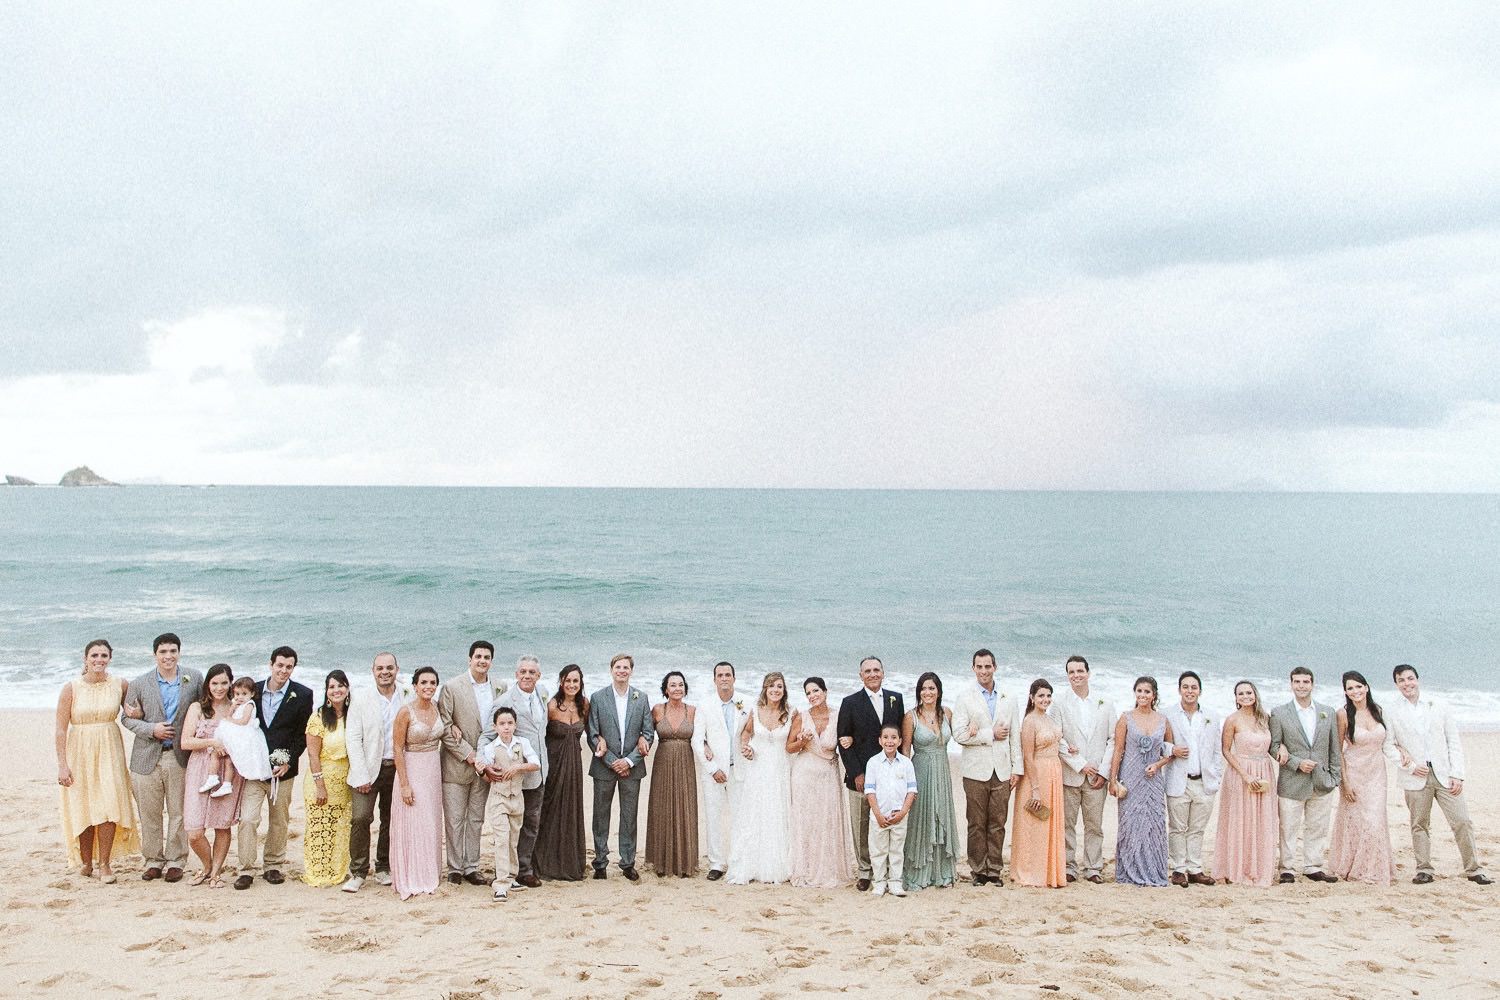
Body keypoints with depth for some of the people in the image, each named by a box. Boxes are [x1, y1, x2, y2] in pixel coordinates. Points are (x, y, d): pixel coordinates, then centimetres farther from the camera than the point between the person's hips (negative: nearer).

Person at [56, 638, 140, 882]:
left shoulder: (120, 685, -1)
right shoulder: (71, 688, -7)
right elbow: (61, 729, -6)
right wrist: (62, 764, -11)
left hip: (109, 752, 1)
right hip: (79, 753, -1)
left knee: (108, 806, -8)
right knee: (82, 810, 6)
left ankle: (104, 864, 4)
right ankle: (86, 862, 23)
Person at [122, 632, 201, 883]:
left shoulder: (194, 678, 2)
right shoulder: (139, 684, 1)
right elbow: (127, 718, 6)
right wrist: (151, 729, -11)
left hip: (180, 756, 0)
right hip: (148, 757, 0)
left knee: (178, 812, 4)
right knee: (149, 814, 6)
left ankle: (175, 861, 15)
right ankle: (153, 860, 19)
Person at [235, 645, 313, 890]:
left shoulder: (302, 695, -2)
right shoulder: (253, 690, 4)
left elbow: (303, 734, -2)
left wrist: (288, 762, -10)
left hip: (282, 769, -1)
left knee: (279, 821, 9)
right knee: (248, 819, -7)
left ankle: (274, 866, 22)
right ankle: (247, 870, 0)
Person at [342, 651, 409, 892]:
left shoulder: (409, 698, 3)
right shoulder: (361, 702, -2)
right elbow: (352, 739, -4)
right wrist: (361, 776, -11)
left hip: (397, 767, 2)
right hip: (369, 768, -2)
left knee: (390, 820, 9)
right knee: (361, 818, -12)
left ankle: (384, 868, 25)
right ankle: (358, 872, -1)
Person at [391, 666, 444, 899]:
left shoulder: (437, 709, 3)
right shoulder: (405, 712, -14)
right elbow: (398, 749, -14)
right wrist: (404, 784, -17)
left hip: (434, 771, 6)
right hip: (412, 771, -6)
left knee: (431, 825, 12)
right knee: (413, 824, -2)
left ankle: (429, 874, 23)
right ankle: (411, 880, 8)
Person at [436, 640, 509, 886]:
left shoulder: (500, 688, 3)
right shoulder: (452, 687, -8)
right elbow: (443, 725, -10)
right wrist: (467, 754, -13)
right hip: (457, 764, -4)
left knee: (476, 818, 10)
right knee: (455, 819, 2)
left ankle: (471, 867, 18)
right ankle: (455, 868, 13)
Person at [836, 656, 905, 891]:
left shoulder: (896, 699, 9)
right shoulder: (850, 703, 0)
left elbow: (901, 734, 12)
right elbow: (844, 742, -2)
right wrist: (856, 773, -8)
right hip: (861, 776, -2)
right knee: (861, 827, 3)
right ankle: (864, 871, 15)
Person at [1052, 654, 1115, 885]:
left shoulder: (1105, 703, 7)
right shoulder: (1059, 703, 0)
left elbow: (1113, 739, 5)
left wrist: (1104, 771, -4)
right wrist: (1080, 765, -10)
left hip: (1097, 776, 1)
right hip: (1069, 775, -1)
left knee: (1094, 825, 6)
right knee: (1067, 824, 3)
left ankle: (1093, 868, 14)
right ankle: (1069, 866, 12)